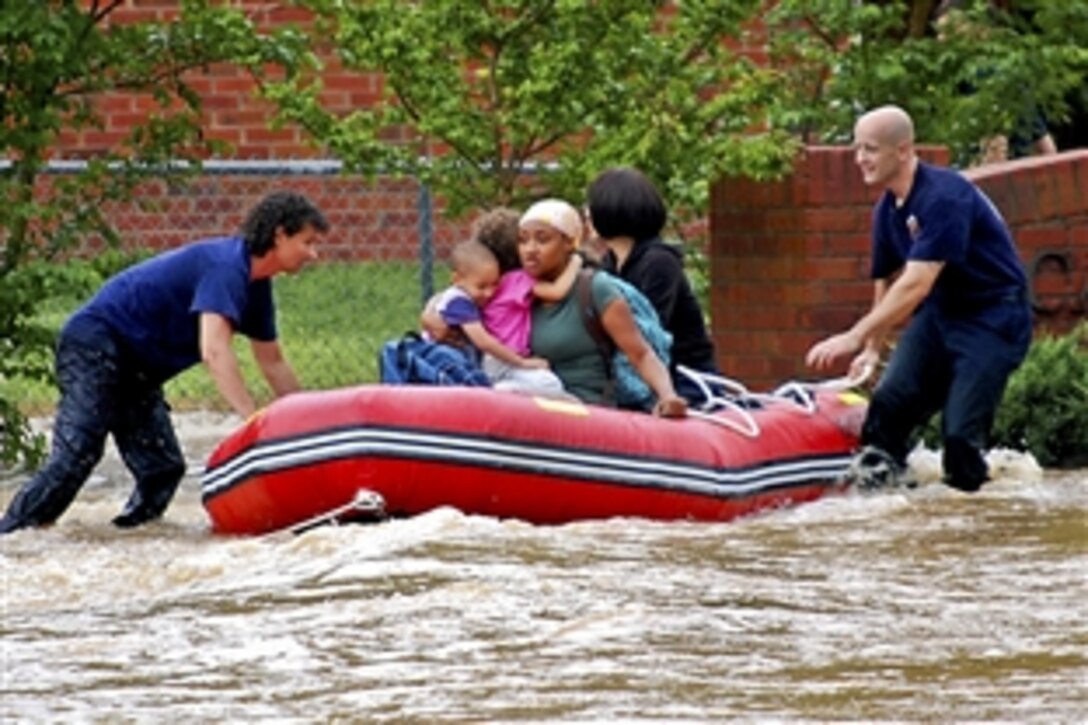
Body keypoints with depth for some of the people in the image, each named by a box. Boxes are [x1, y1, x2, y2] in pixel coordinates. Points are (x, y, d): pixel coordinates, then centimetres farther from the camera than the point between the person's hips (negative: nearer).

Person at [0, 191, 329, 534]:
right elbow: (214, 351, -33)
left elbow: (272, 363, 21)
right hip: (95, 342, -10)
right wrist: (254, 420, -38)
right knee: (76, 455, -21)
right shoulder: (226, 265, -22)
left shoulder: (256, 286, 9)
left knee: (162, 468, 1)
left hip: (135, 370, 10)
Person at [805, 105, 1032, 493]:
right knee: (889, 402, -11)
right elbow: (887, 284, 19)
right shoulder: (888, 211, 4)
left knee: (961, 432, -15)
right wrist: (872, 348, 19)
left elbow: (916, 285, -32)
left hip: (993, 319, -8)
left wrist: (855, 337, -34)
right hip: (940, 312, 8)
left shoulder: (944, 196, -24)